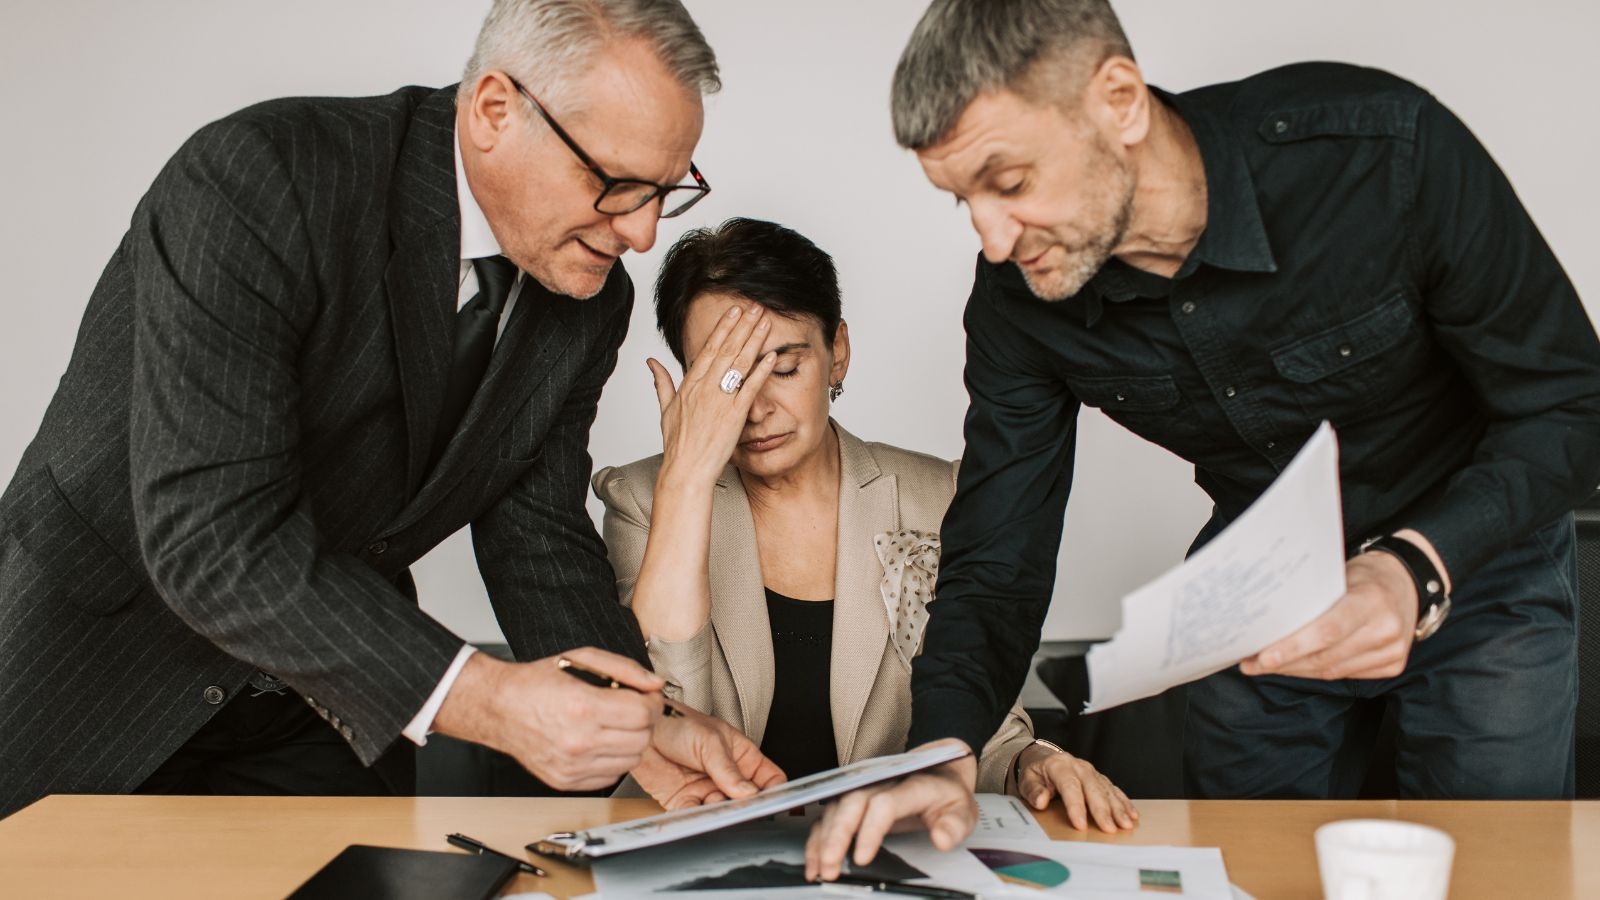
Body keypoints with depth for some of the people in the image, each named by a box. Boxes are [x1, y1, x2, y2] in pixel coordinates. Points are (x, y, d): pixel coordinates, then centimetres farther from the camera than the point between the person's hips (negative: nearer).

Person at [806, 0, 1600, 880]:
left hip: (1470, 549, -2)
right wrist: (941, 756, -34)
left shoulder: (1386, 148, -31)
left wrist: (1415, 570, -41)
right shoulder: (1015, 303, -20)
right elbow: (996, 559, -15)